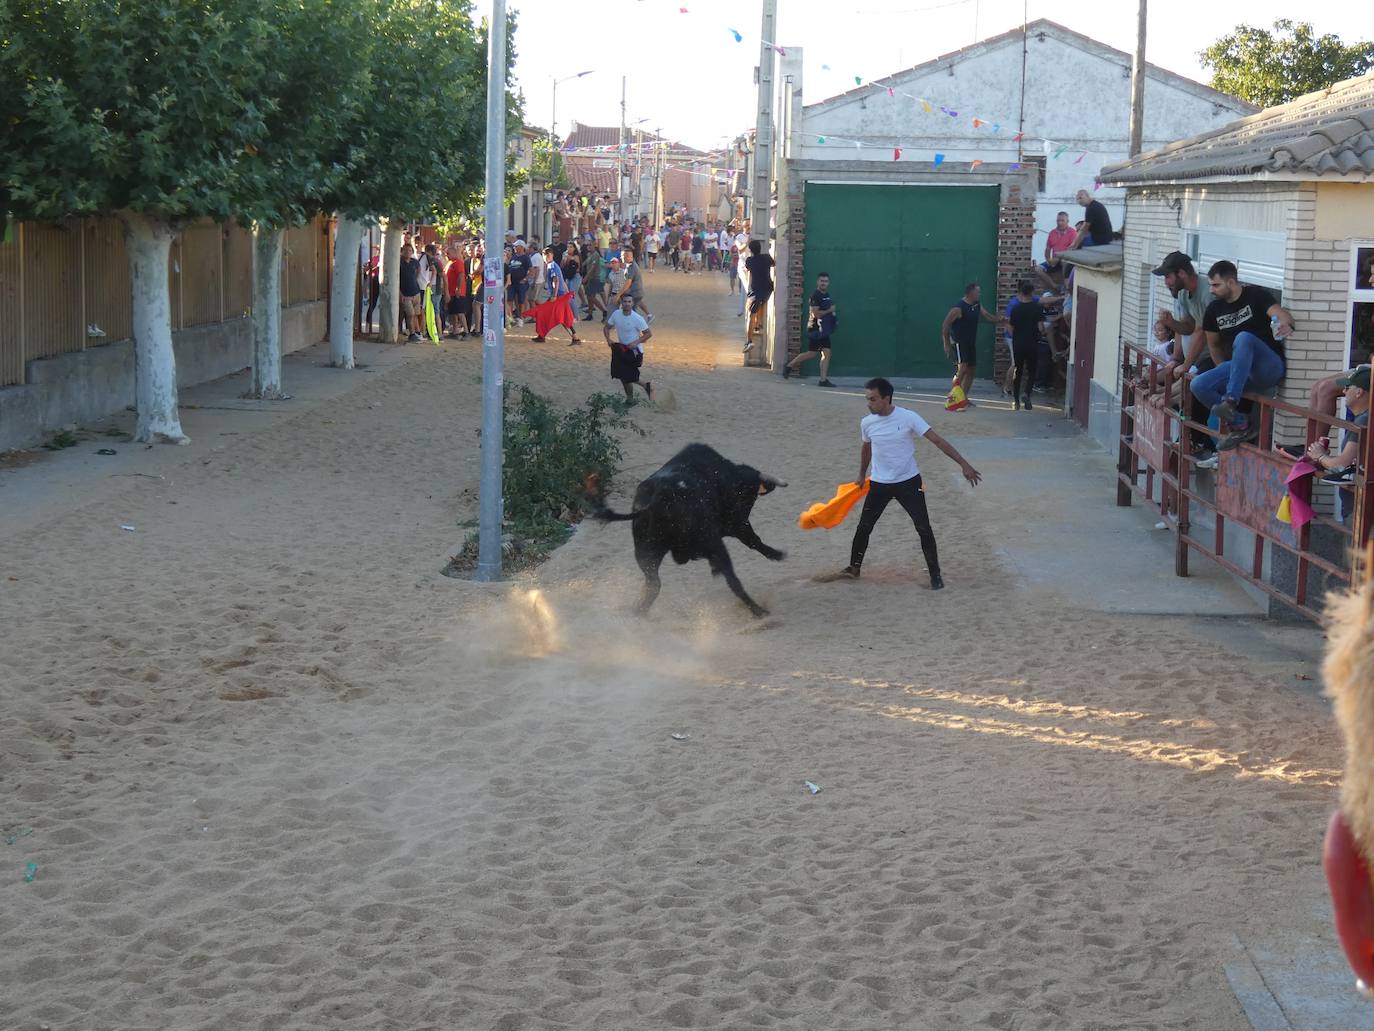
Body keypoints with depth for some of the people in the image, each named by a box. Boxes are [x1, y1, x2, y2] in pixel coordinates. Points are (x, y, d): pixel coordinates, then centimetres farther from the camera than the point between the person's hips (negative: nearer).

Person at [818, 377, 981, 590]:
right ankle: (853, 568, 26)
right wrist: (862, 475, 26)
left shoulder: (908, 418, -17)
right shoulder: (867, 423, -5)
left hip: (909, 482, -3)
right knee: (864, 528, 6)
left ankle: (935, 574, 9)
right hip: (879, 484, 3)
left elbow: (937, 440, -19)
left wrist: (963, 464, -24)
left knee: (924, 529, -5)